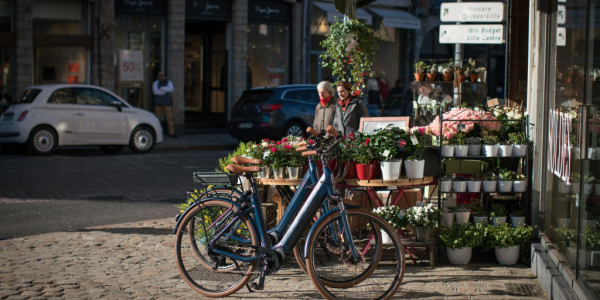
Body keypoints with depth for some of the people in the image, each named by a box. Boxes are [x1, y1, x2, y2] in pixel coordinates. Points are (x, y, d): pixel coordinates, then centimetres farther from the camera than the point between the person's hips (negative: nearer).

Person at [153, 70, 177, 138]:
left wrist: (161, 88, -15)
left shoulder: (169, 82, 7)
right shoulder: (155, 83, 3)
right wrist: (166, 91, -9)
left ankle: (171, 133, -2)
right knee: (158, 118, -1)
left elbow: (171, 89, -15)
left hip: (167, 103, 1)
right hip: (158, 103, -1)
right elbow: (155, 92, -15)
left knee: (169, 117, -4)